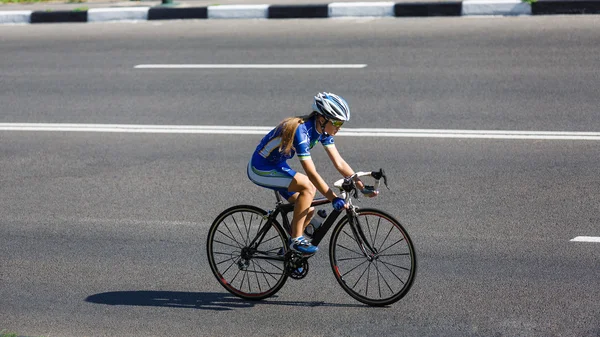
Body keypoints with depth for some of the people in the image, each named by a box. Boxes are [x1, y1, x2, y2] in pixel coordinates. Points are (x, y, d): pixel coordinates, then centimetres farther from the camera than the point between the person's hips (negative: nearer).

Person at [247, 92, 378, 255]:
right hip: (261, 169, -9)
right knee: (307, 185, -26)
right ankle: (296, 240, -18)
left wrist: (362, 187, -12)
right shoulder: (301, 131, -32)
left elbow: (339, 162, -4)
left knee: (308, 211, 2)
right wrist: (333, 199, -38)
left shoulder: (323, 131, -6)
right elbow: (312, 173, -35)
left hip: (277, 166, 9)